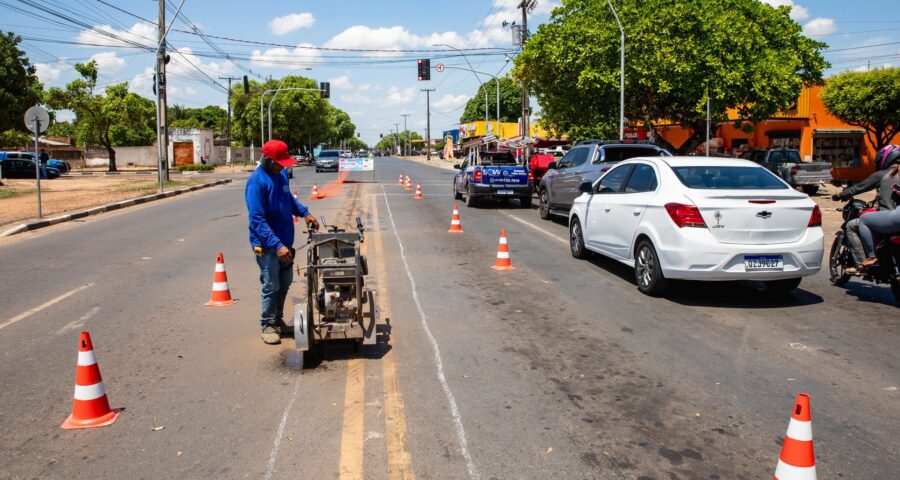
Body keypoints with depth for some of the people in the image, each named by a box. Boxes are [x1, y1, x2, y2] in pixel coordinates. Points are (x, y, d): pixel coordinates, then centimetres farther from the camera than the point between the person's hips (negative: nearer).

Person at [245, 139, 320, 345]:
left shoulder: (281, 174, 3)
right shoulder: (257, 181, -21)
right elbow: (257, 220, -25)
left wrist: (305, 213, 7)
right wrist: (277, 245, -31)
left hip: (284, 242, 8)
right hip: (267, 245, -8)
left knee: (285, 283, 18)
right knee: (271, 287, 2)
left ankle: (278, 320, 35)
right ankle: (268, 326, 18)